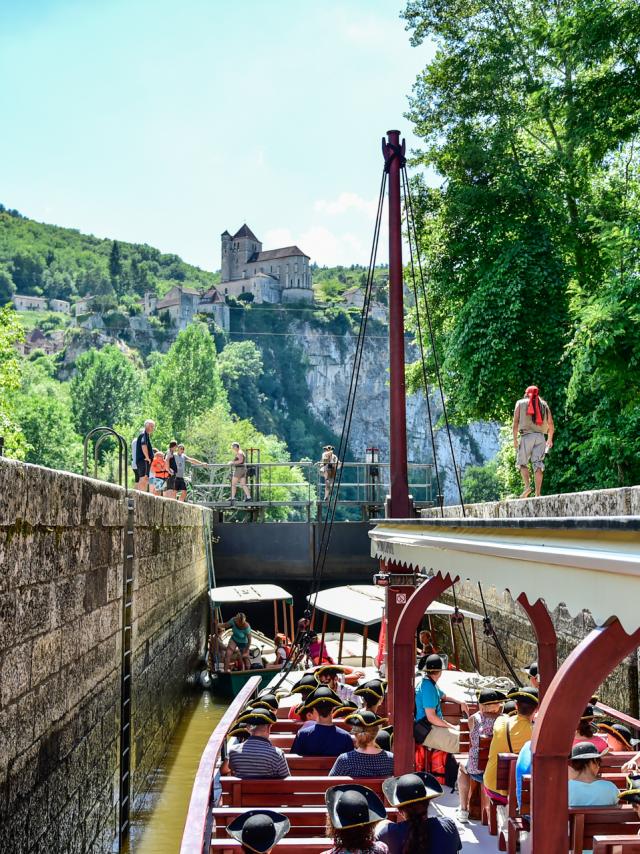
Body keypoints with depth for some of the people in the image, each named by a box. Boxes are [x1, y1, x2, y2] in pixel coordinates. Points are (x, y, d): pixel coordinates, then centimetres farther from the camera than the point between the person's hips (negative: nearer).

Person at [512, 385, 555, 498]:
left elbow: (515, 422, 1)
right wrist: (550, 439, 29)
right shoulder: (544, 404, 18)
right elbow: (551, 425, 16)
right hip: (540, 437, 2)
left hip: (526, 436, -2)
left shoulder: (520, 403, 11)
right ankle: (538, 494, -9)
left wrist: (515, 439, 1)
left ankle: (527, 486, -14)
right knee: (538, 465, -1)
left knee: (522, 463, 7)